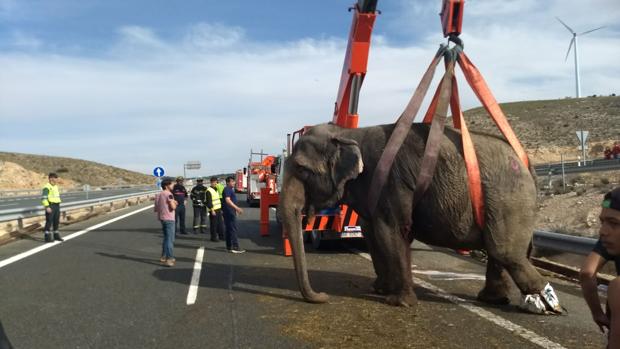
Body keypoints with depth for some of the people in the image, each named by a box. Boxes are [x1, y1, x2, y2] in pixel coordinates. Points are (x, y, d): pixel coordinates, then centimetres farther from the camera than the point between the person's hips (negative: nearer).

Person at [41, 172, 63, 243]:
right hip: (50, 206, -8)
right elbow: (43, 198, -18)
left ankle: (56, 235, 22)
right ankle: (47, 237, 1)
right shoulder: (47, 187, -11)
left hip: (57, 206, 8)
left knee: (56, 221, 13)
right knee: (49, 222, -4)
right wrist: (47, 207, -24)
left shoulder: (56, 186, 17)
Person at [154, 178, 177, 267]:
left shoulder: (159, 195, 14)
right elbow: (173, 207, -21)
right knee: (170, 239, -6)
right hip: (169, 219, -9)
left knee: (166, 238, 21)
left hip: (162, 218, 9)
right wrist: (174, 203, 1)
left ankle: (164, 257, 28)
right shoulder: (169, 194, -13)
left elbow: (156, 208, 19)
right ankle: (169, 259, -7)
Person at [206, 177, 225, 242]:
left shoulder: (216, 189, 17)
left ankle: (221, 236, 20)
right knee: (213, 224, -3)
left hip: (218, 209, 9)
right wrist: (212, 210, -21)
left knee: (220, 224, 11)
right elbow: (209, 202, -18)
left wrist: (221, 208, 22)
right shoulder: (209, 191, -12)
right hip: (213, 210, -9)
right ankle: (213, 237, 5)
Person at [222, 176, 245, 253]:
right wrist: (237, 208, -33)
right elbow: (227, 200, -25)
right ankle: (235, 247, -13)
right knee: (233, 229, -11)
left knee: (229, 229, 12)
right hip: (229, 212, -11)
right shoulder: (227, 189, -13)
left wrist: (236, 209, 35)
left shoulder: (230, 189, 19)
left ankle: (229, 247, 17)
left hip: (230, 212, 11)